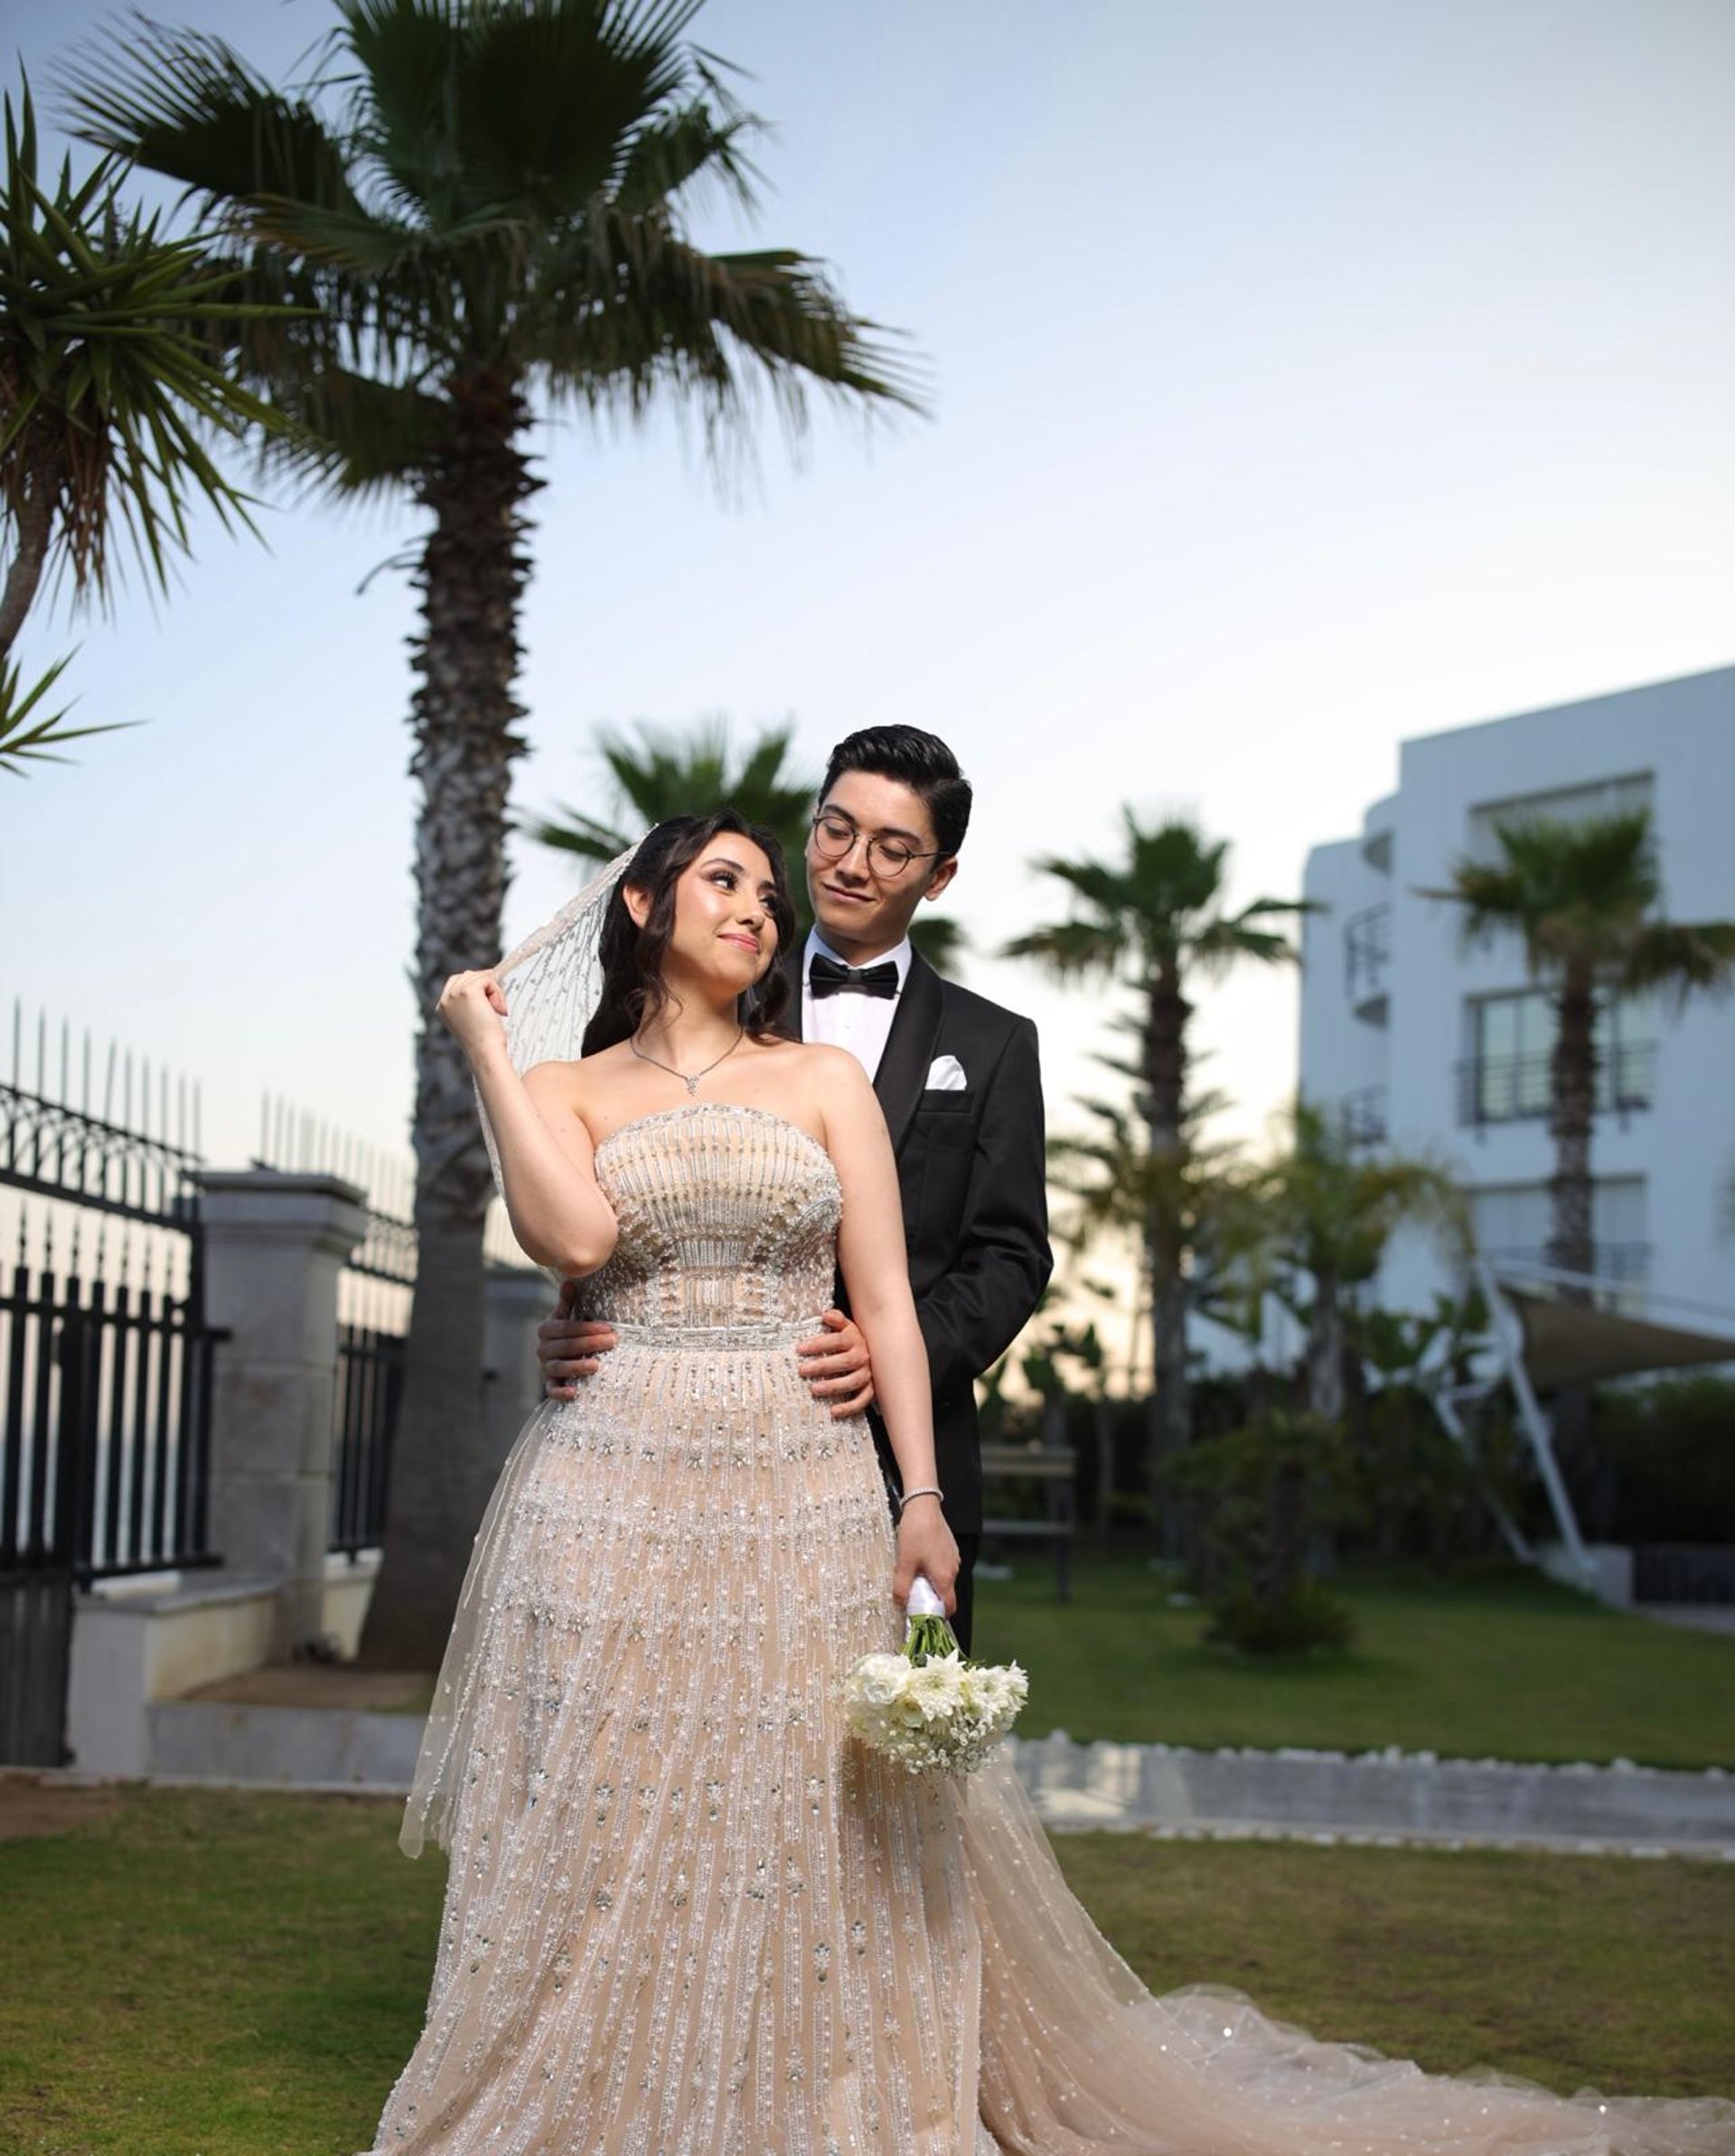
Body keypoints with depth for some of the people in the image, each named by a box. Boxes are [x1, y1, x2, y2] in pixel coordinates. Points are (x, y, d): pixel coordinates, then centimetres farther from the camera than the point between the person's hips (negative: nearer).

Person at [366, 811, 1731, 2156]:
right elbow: (571, 1238, -12)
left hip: (802, 1502, 0)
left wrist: (922, 1502, -5)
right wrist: (486, 1045, -7)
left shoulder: (823, 1080, 9)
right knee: (609, 1835, 4)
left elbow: (887, 1303, 3)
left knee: (805, 1836, 4)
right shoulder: (565, 1088, 9)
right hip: (617, 1497, 0)